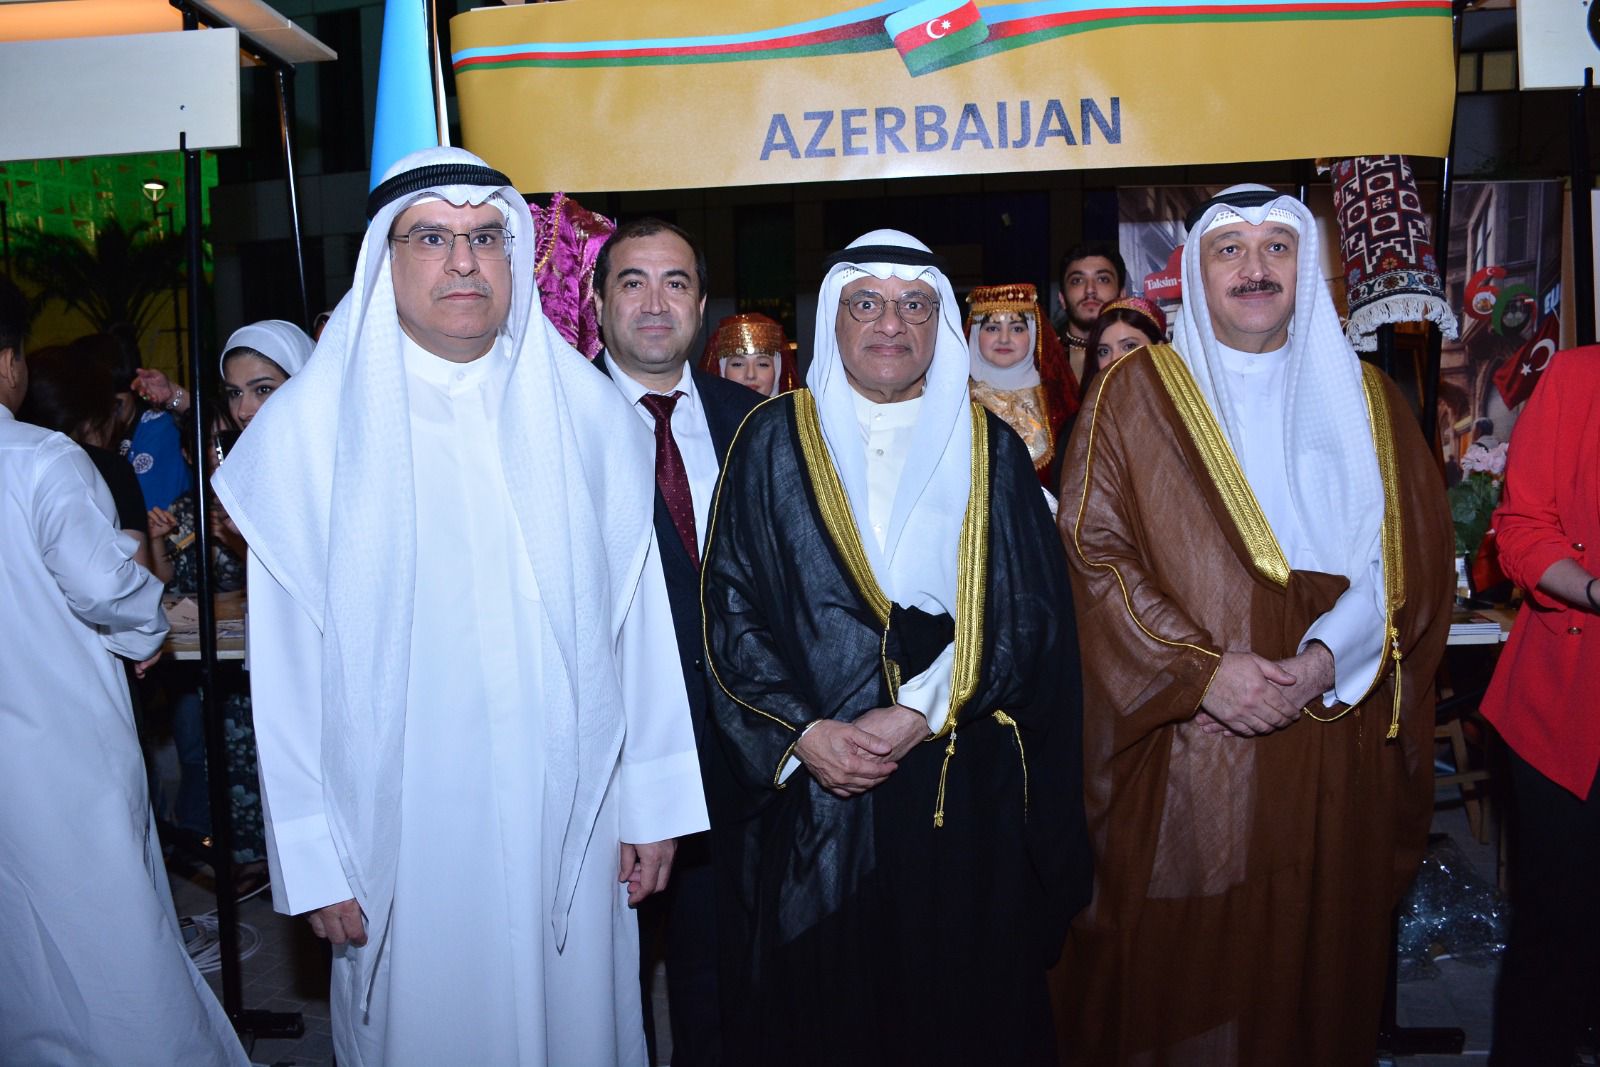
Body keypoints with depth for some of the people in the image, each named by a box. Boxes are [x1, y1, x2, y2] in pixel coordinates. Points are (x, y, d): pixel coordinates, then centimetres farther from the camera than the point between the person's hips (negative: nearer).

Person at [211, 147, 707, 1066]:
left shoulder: (589, 414, 2)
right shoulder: (309, 427, -4)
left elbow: (639, 615, 1)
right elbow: (287, 663, -3)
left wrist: (654, 804, 0)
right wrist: (313, 857, -4)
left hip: (570, 820, 2)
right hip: (403, 837, -1)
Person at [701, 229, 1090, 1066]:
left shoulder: (991, 450, 6)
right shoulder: (774, 441, 3)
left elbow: (1029, 613, -2)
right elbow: (729, 608, -2)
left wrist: (922, 712, -14)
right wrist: (802, 732, -14)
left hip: (963, 793, 1)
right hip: (807, 784, 0)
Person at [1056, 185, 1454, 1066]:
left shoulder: (1362, 401, 11)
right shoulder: (1135, 394, 2)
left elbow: (1413, 557, 5)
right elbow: (1094, 548, -6)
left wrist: (1326, 659, -12)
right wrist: (1201, 671, -16)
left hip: (1332, 745, 3)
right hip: (1180, 750, -2)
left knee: (1312, 956, 10)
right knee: (1175, 961, 4)